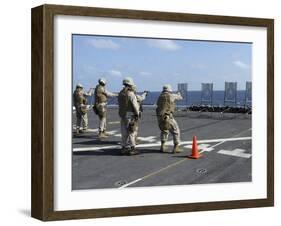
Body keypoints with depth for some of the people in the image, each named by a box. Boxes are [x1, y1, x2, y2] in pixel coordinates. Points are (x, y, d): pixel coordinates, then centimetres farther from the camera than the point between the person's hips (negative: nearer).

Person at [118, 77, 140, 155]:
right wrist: (137, 114, -5)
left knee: (124, 131, 12)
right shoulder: (131, 94, -14)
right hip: (130, 114, -7)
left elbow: (119, 104, 10)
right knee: (132, 132, -2)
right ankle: (132, 148, -1)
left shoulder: (120, 94, 9)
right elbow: (135, 105, -14)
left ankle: (124, 147, 17)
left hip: (122, 114, 7)